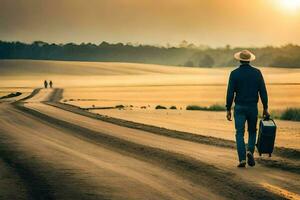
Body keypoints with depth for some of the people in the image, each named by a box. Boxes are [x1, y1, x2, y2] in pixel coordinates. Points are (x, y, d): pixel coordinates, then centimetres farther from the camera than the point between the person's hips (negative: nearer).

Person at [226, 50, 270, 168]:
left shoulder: (234, 73, -5)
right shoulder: (257, 73, 0)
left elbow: (230, 93, -8)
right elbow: (263, 92, -2)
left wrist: (228, 109, -1)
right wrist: (265, 108, 5)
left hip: (239, 108, -1)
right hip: (253, 107, 1)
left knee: (240, 134, 2)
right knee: (252, 132, 18)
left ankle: (242, 159, -8)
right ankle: (250, 151, -5)